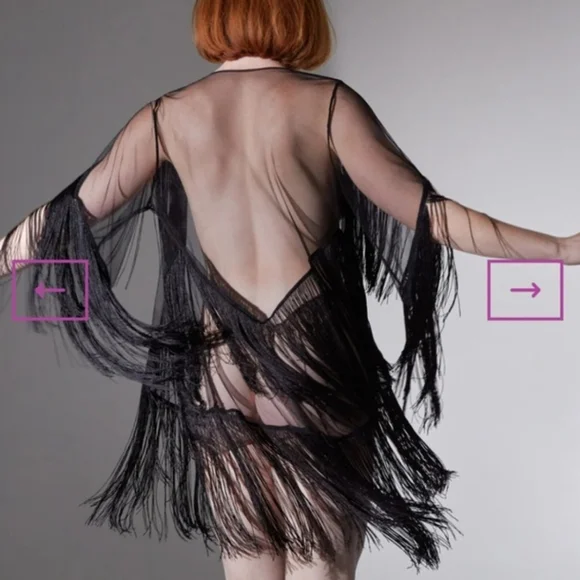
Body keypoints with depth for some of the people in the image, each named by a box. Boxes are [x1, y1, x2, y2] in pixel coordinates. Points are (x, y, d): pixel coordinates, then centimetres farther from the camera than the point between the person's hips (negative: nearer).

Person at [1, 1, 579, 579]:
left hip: (221, 368, 3)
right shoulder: (327, 102, -3)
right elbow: (424, 212, -6)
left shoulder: (168, 117, 5)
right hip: (316, 358, -3)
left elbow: (69, 216, 8)